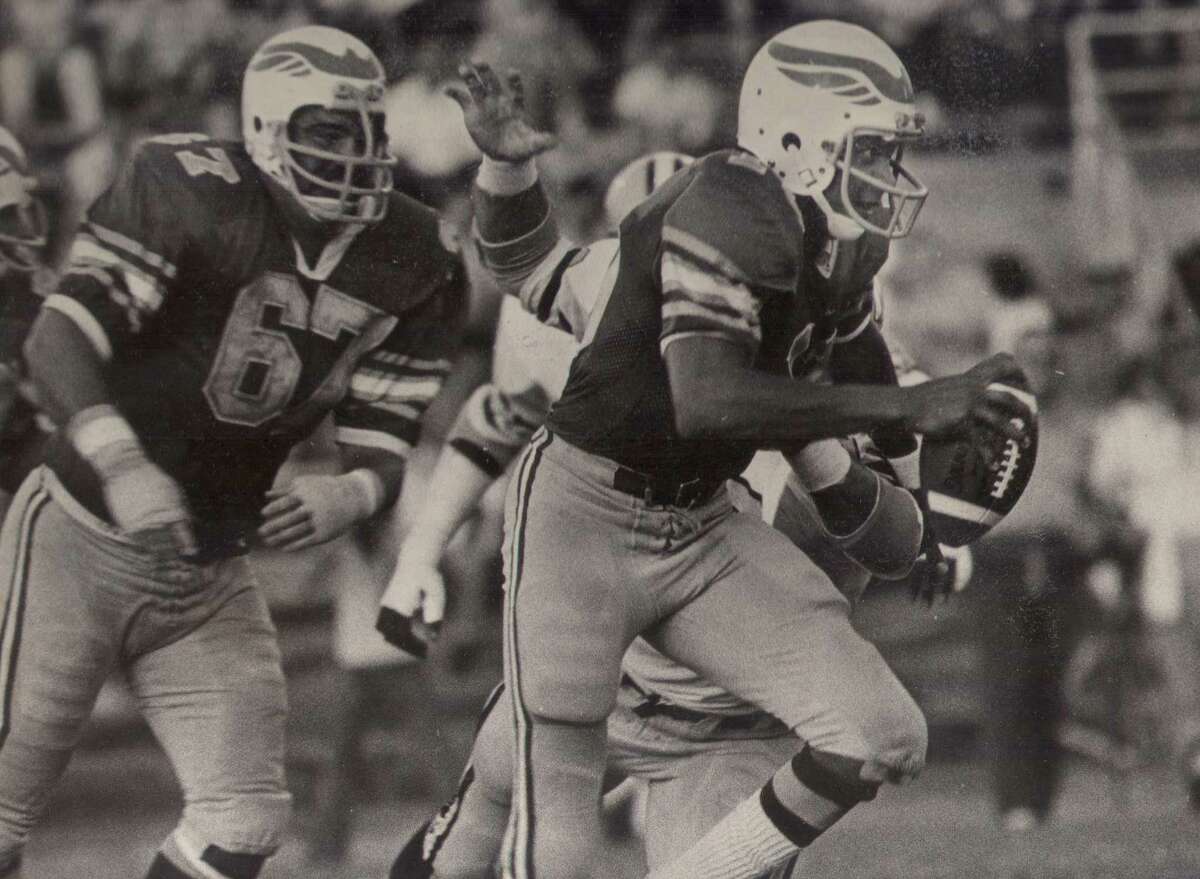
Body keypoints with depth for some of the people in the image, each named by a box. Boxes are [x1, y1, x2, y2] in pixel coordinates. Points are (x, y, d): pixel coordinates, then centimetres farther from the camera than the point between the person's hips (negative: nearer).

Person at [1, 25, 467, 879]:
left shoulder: (409, 268, -2)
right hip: (81, 542, -5)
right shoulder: (190, 193, -17)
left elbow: (384, 447, 1)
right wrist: (121, 467, -38)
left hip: (208, 579, 5)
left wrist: (347, 495, -23)